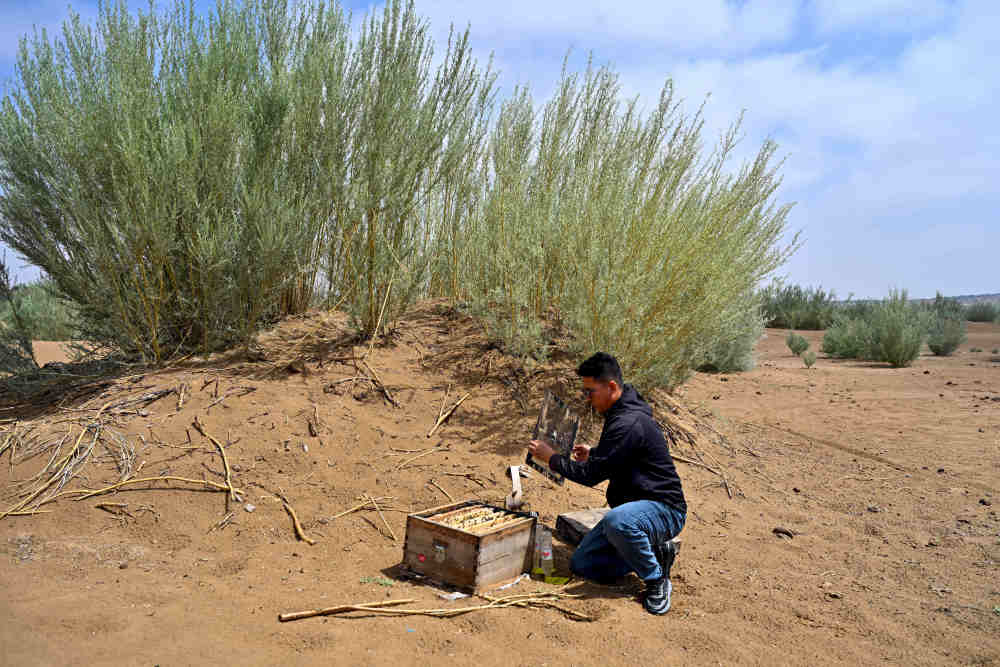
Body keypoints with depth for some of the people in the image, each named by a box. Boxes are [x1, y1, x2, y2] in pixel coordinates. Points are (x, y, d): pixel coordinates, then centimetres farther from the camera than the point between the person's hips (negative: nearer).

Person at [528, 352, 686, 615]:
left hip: (664, 510, -9)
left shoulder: (629, 423, -25)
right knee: (581, 565, 2)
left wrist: (551, 458, -10)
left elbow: (591, 475, -23)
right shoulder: (621, 414, 8)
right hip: (634, 507, 9)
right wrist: (593, 454, 11)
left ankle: (657, 580, -15)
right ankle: (655, 552, 11)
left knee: (616, 521, -41)